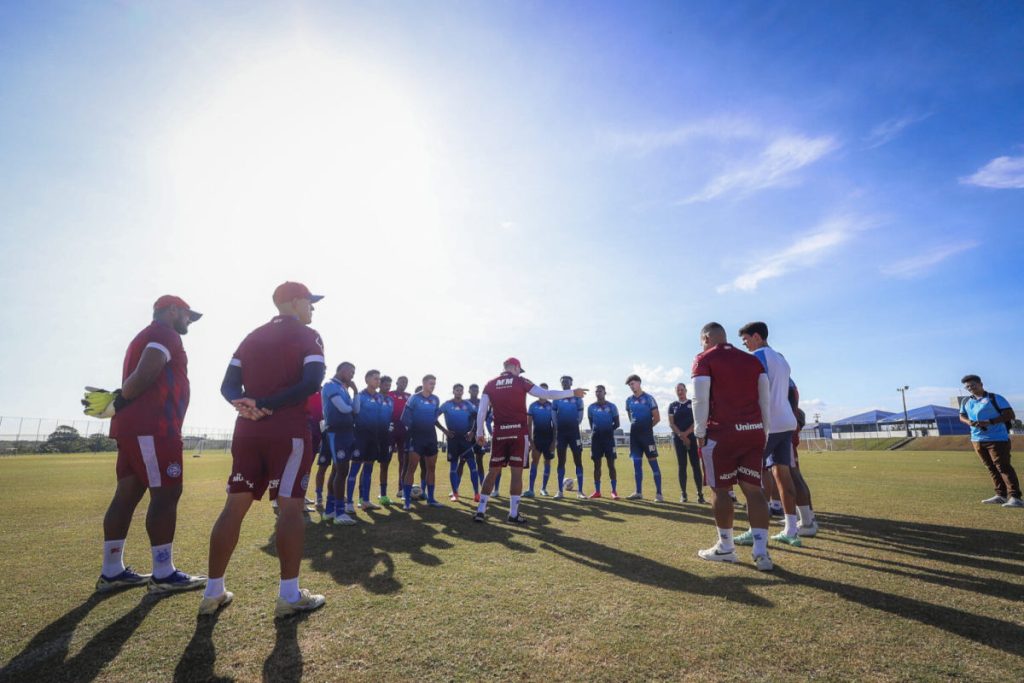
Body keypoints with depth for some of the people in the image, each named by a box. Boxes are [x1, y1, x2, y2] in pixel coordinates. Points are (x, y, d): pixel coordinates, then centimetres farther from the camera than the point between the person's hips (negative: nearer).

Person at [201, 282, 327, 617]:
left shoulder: (251, 337, 18)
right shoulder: (307, 336, -2)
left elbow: (228, 384, 9)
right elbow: (312, 383, -17)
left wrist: (243, 403, -9)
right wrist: (270, 405, -14)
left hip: (247, 430, 7)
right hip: (288, 430, -6)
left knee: (235, 506, 11)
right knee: (291, 507, -2)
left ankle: (214, 592, 19)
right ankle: (289, 594, 2)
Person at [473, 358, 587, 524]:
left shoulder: (490, 385, 7)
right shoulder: (521, 381, 0)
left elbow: (482, 411, 1)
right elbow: (547, 394, -3)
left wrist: (480, 433, 6)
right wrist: (573, 392, 4)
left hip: (499, 433, 3)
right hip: (518, 432, -3)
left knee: (493, 471, 10)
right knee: (517, 471, 3)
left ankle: (480, 511, 10)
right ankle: (514, 513, 6)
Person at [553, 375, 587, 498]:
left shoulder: (577, 397, 2)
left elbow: (580, 414, 6)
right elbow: (553, 415, 8)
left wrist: (575, 424, 0)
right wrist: (557, 428, 5)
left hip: (574, 432, -1)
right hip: (561, 432, 1)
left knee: (578, 460, -1)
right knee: (561, 461, 4)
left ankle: (580, 491, 4)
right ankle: (560, 491, 10)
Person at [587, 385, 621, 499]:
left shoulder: (611, 406, 0)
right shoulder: (591, 407, 5)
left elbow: (616, 423, 3)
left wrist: (608, 430, -3)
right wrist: (596, 432, 8)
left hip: (608, 437, -2)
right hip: (596, 437, 2)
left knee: (611, 464, -2)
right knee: (597, 464, 5)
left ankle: (614, 491, 3)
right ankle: (597, 491, 10)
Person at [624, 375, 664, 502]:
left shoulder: (648, 398, -6)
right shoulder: (629, 400, 10)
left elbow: (657, 418, -5)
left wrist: (646, 427, 3)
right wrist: (636, 426, 11)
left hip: (647, 434, -6)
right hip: (634, 434, 6)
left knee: (653, 462, -3)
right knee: (636, 463, 8)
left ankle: (659, 493, 1)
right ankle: (638, 492, 16)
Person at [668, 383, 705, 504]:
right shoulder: (672, 405, 10)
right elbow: (671, 423, 2)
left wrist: (686, 433, -13)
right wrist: (681, 435, -10)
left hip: (692, 437, -1)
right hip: (678, 439, 1)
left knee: (696, 466, -3)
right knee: (682, 466, 3)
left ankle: (700, 494, 2)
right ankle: (683, 494, 7)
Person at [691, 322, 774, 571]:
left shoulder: (704, 360, -2)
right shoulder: (753, 360, 14)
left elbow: (700, 400, -8)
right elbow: (765, 399, 12)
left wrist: (700, 434, -3)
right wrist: (764, 431, 16)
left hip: (722, 433, -5)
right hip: (754, 432, 5)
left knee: (720, 489, 7)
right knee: (754, 489, 7)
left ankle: (726, 547, 17)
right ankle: (761, 551, 6)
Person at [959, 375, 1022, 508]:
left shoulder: (995, 398, -5)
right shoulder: (966, 402, 12)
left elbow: (1010, 415, -10)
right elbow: (962, 416, 19)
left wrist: (990, 422, -21)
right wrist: (968, 421, -4)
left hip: (997, 438, -6)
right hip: (977, 439, 6)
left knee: (1003, 467, -9)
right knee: (992, 468, 12)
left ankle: (1015, 497, -7)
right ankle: (1001, 495, 20)